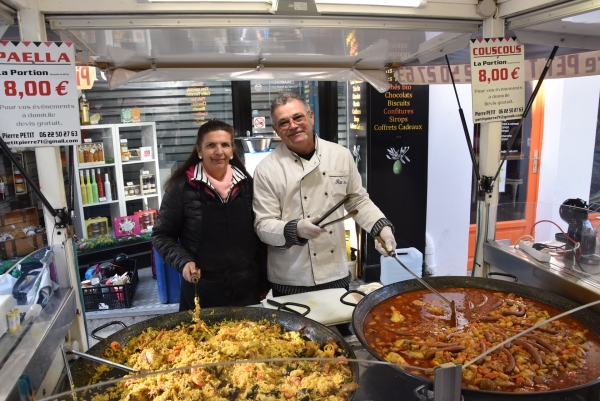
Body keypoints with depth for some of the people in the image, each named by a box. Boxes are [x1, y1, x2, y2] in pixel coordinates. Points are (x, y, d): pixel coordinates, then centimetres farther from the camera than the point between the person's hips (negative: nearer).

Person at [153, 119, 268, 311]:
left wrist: (265, 282, 7)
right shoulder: (182, 187, -9)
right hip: (202, 292, -3)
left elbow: (259, 234, 7)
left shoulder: (246, 183, 1)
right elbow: (161, 235, 0)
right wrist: (184, 262, -16)